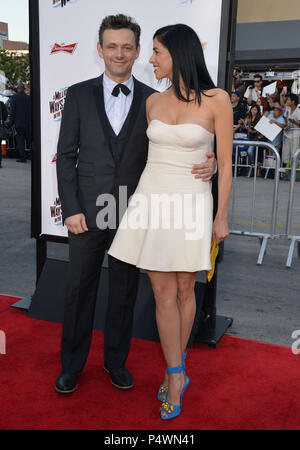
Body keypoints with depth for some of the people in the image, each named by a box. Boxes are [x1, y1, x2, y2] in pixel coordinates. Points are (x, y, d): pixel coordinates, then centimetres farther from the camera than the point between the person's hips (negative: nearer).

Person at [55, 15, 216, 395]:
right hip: (87, 211, 0)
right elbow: (66, 156, 0)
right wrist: (70, 209, -7)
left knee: (124, 292, 12)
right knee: (79, 289, 10)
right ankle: (72, 364, 30)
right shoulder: (79, 95, 0)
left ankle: (116, 360, 33)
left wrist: (206, 166, -18)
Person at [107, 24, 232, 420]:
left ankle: (174, 370, 27)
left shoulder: (216, 100, -7)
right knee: (163, 293, 2)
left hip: (191, 203, -3)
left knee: (185, 290, 8)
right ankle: (177, 376, 13)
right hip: (151, 199, 3)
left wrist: (221, 216, -3)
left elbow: (224, 162, -4)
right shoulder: (153, 101, 6)